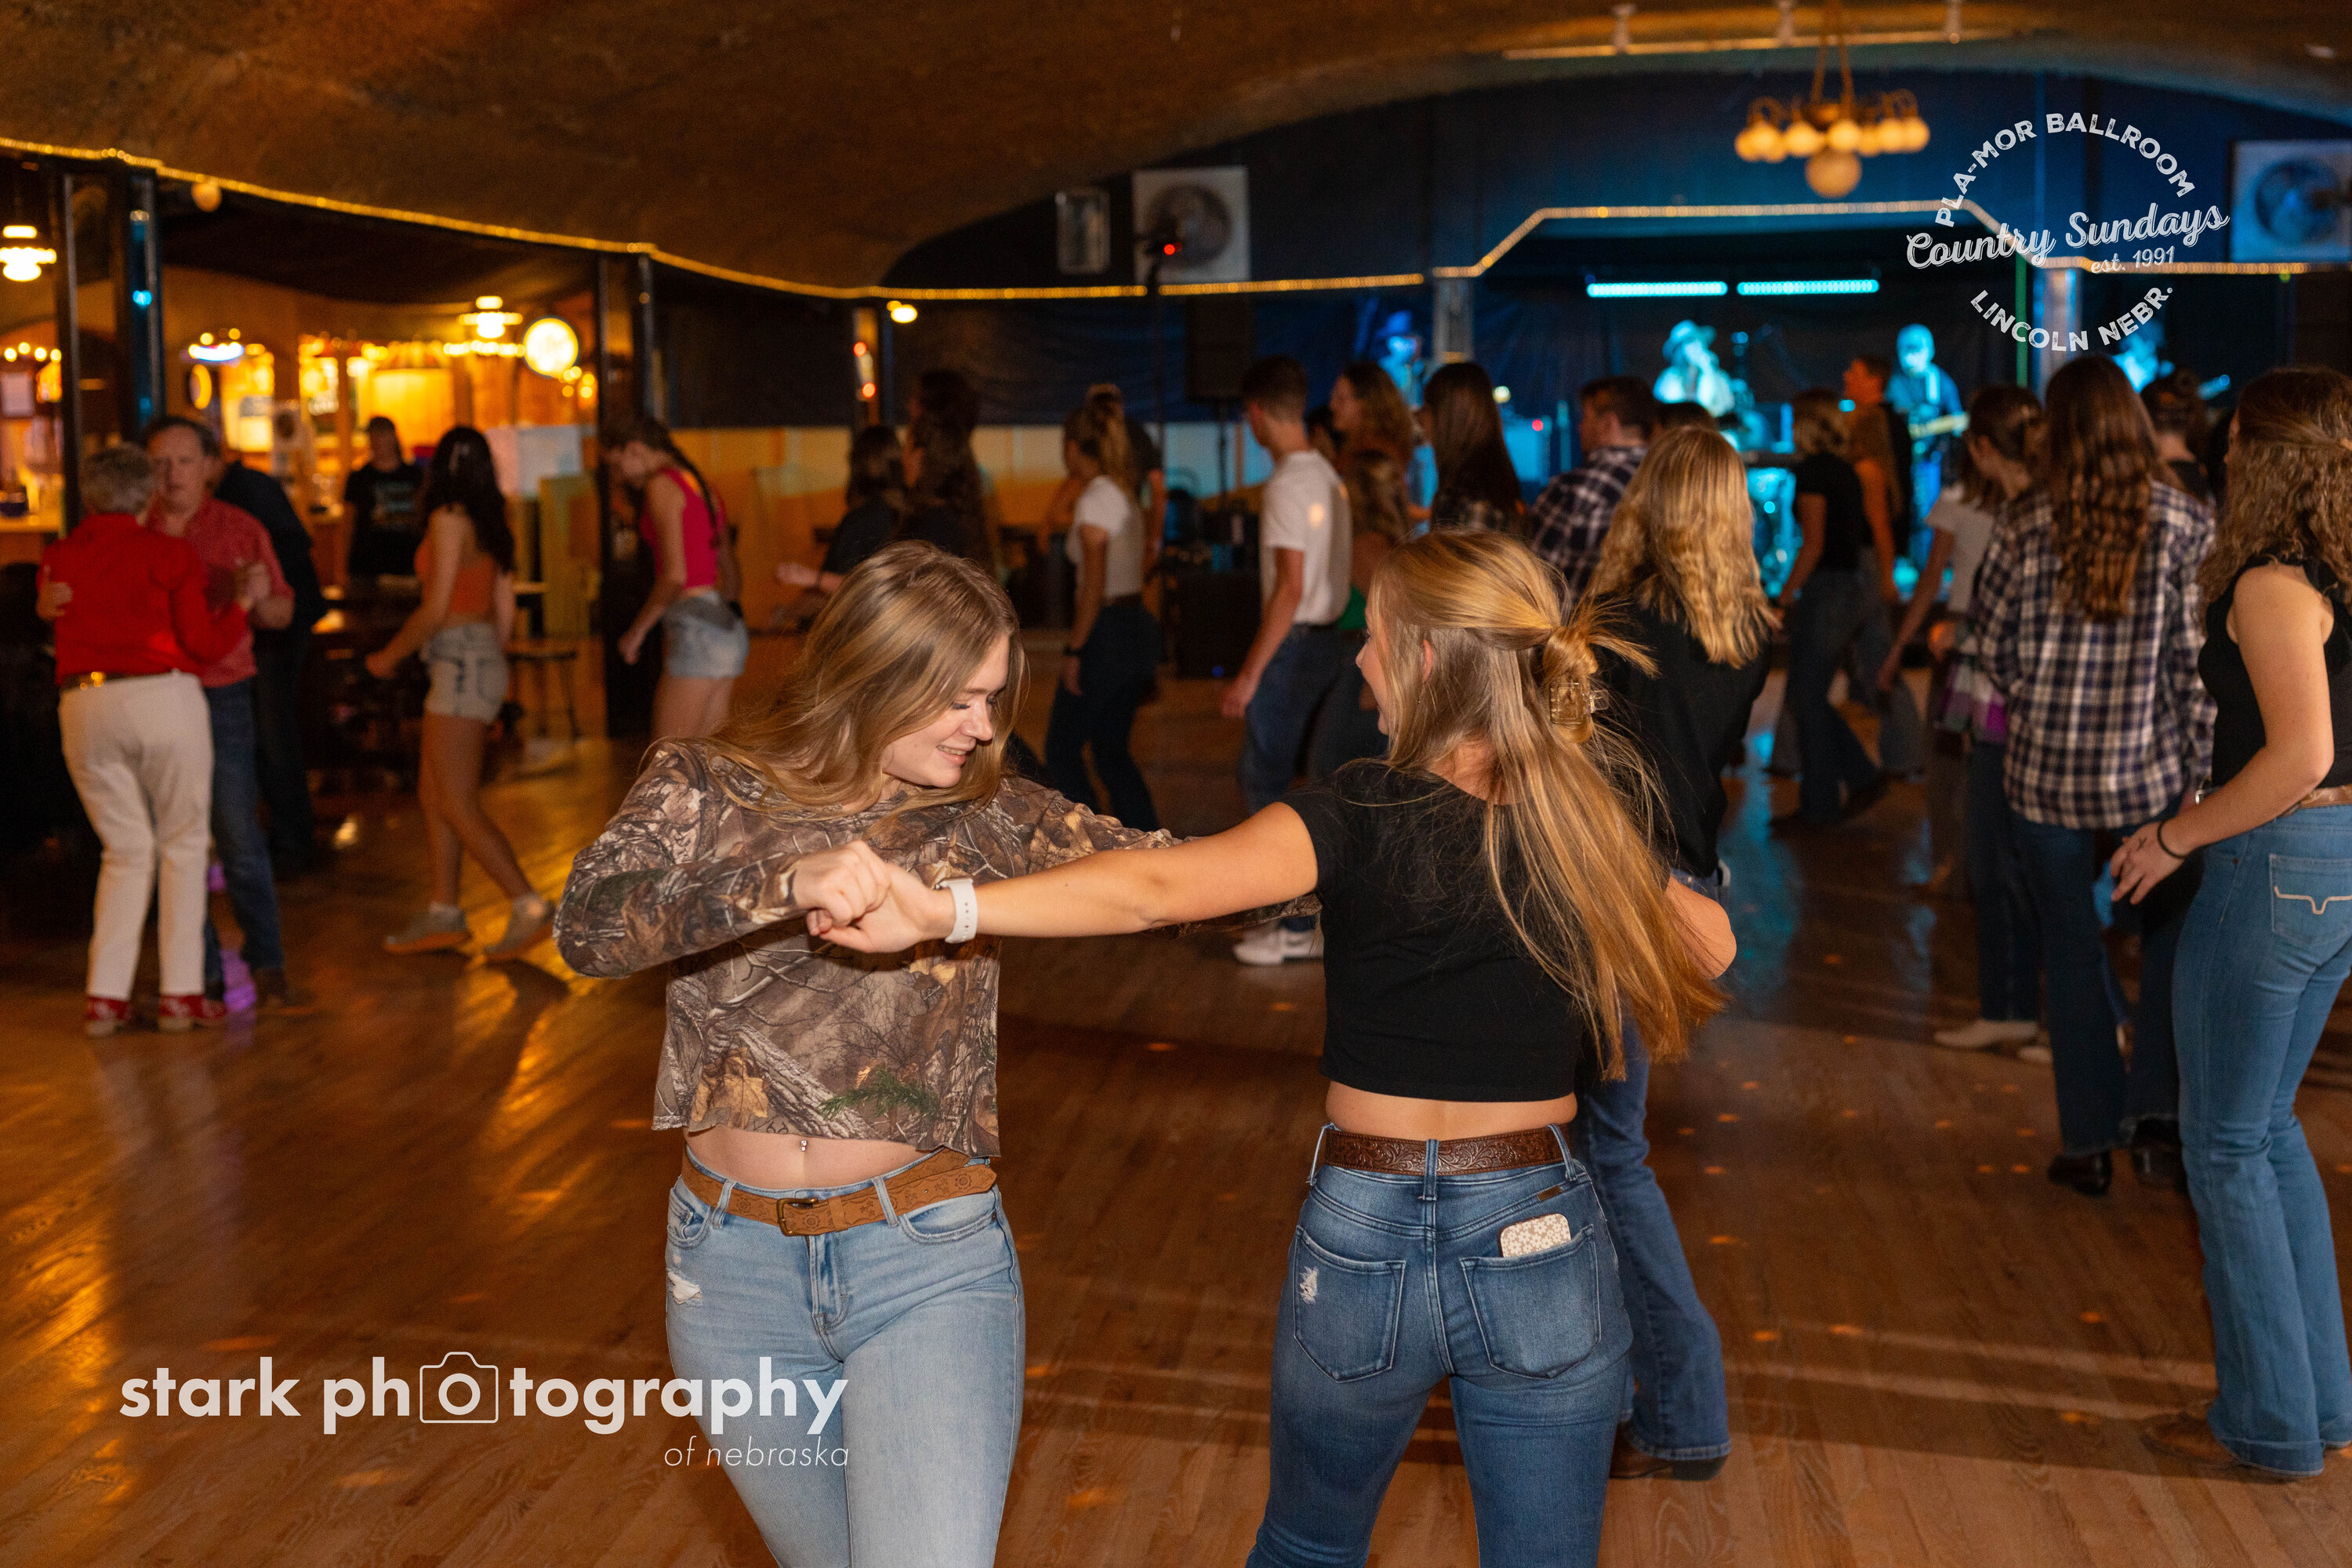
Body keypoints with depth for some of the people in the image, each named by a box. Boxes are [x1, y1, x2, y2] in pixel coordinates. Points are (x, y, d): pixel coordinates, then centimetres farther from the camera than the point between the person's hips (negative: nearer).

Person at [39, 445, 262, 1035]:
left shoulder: (57, 558, 10)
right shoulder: (172, 553, 1)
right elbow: (204, 645, -2)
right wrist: (243, 599, 11)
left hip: (84, 706, 3)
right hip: (164, 699, -3)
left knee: (126, 852, 12)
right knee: (182, 845, 7)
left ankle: (104, 996, 6)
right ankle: (181, 993, 5)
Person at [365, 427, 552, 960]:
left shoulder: (449, 518, -12)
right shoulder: (491, 525, 12)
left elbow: (434, 610, -15)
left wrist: (388, 656, -2)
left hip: (461, 664, -9)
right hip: (484, 659, 9)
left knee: (457, 806, -8)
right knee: (432, 795, 13)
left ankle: (529, 905, -12)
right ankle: (443, 915, 17)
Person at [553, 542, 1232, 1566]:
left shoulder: (989, 818, -2)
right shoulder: (705, 788, -3)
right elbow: (589, 926, -19)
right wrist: (788, 884, -33)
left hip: (927, 1262, -1)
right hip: (734, 1268, 1)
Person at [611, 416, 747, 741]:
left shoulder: (662, 486, -8)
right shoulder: (702, 487, 19)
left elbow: (674, 576, -17)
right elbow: (732, 582, 21)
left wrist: (637, 630, -7)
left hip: (695, 629, -9)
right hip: (725, 627, 9)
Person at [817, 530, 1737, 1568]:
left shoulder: (1364, 818, -14)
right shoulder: (1590, 823, -3)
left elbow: (1160, 887, -30)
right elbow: (1710, 944, 16)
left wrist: (945, 910, -36)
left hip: (1363, 1243, -1)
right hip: (1541, 1247, 2)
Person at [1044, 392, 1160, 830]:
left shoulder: (1094, 500, -14)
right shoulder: (1124, 495, 12)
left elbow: (1094, 586, -19)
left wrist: (1073, 650, -15)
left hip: (1108, 630, -9)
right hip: (1138, 625, 9)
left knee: (1062, 750, 3)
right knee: (1111, 749, 16)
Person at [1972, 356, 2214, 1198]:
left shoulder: (2026, 523, -5)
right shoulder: (2189, 524, -7)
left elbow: (1992, 640, 1)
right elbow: (2201, 655, -7)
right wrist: (2201, 758, 2)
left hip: (2046, 768, 1)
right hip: (2153, 769, 0)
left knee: (2071, 949, 11)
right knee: (2170, 935, 19)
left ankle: (2089, 1142, 17)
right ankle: (2158, 1115, 11)